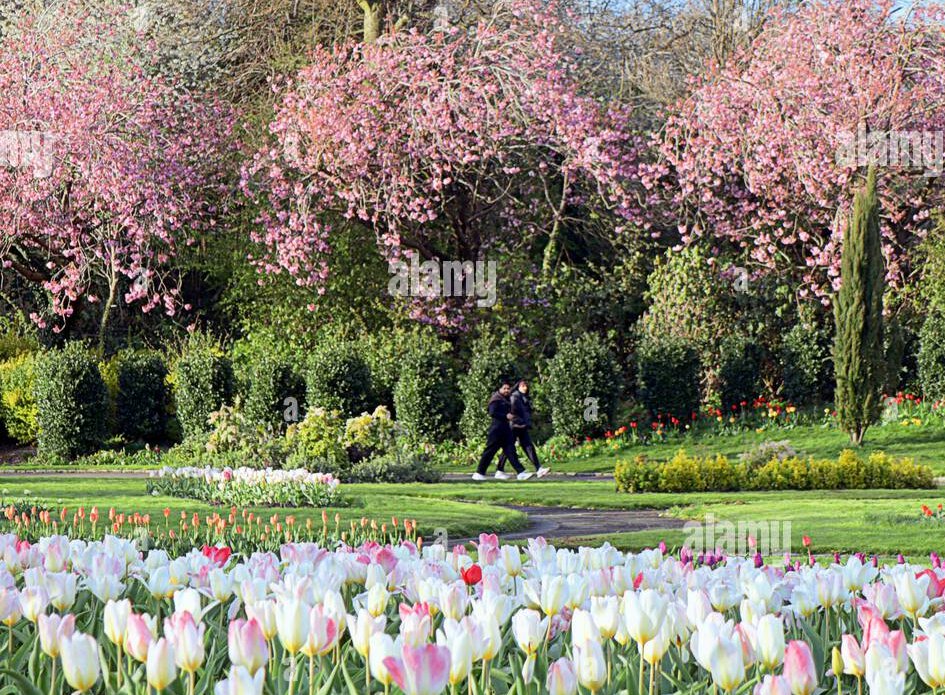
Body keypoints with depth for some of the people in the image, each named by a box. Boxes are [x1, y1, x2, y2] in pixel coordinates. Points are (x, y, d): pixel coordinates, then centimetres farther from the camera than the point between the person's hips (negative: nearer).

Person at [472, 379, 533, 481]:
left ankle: (521, 473, -4)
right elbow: (492, 413, -19)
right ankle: (479, 473, 6)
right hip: (496, 429, -8)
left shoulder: (507, 399, 17)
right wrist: (506, 416, -21)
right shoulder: (496, 399, -9)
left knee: (511, 451, 2)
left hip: (506, 429, 8)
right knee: (490, 451, -2)